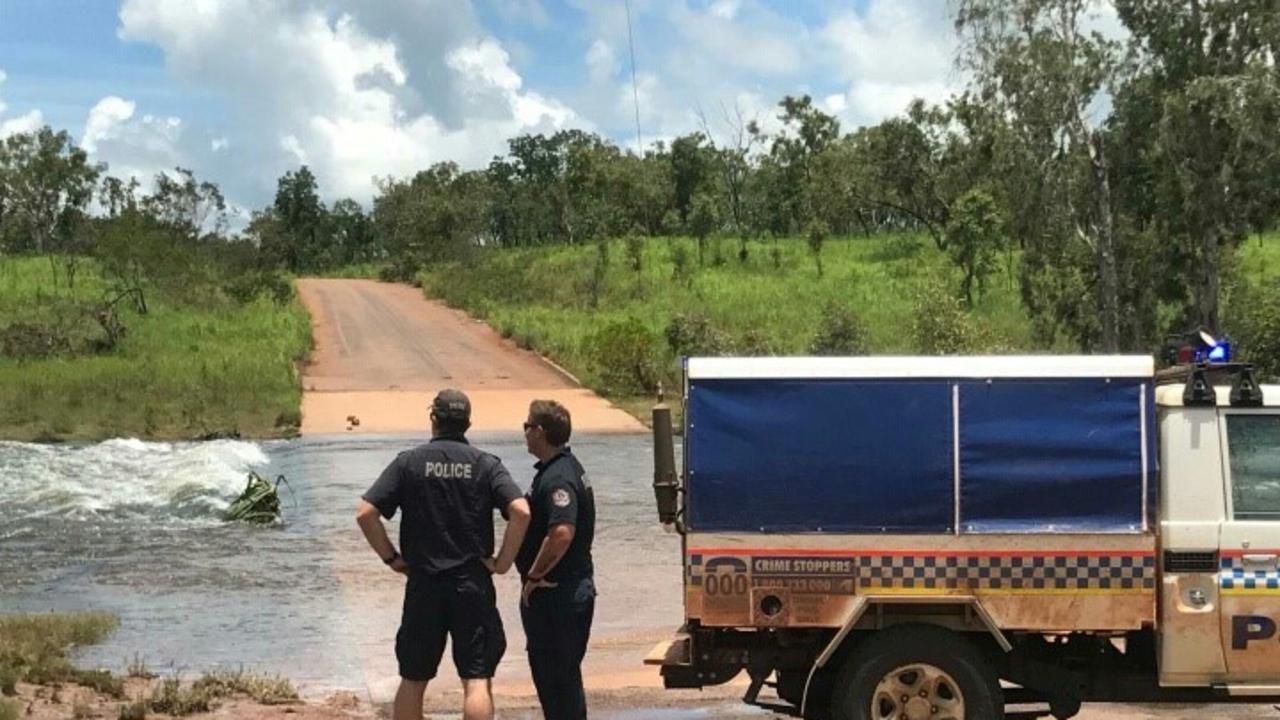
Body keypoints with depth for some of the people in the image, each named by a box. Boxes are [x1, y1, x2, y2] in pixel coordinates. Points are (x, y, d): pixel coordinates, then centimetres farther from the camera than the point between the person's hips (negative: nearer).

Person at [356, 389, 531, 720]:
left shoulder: (408, 462, 0)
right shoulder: (486, 465, -1)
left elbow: (365, 514, -7)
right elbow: (521, 512, -15)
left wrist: (392, 558, 4)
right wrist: (503, 562, -4)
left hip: (423, 584, 1)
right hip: (473, 585, -1)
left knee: (412, 681, 12)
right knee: (477, 681, 0)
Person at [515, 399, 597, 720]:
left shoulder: (557, 479, -20)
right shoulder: (568, 468, 13)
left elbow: (561, 533, -33)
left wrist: (534, 576, -21)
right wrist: (537, 576, 16)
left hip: (556, 595, -10)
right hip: (574, 589, 10)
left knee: (557, 677, -3)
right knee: (563, 674, 19)